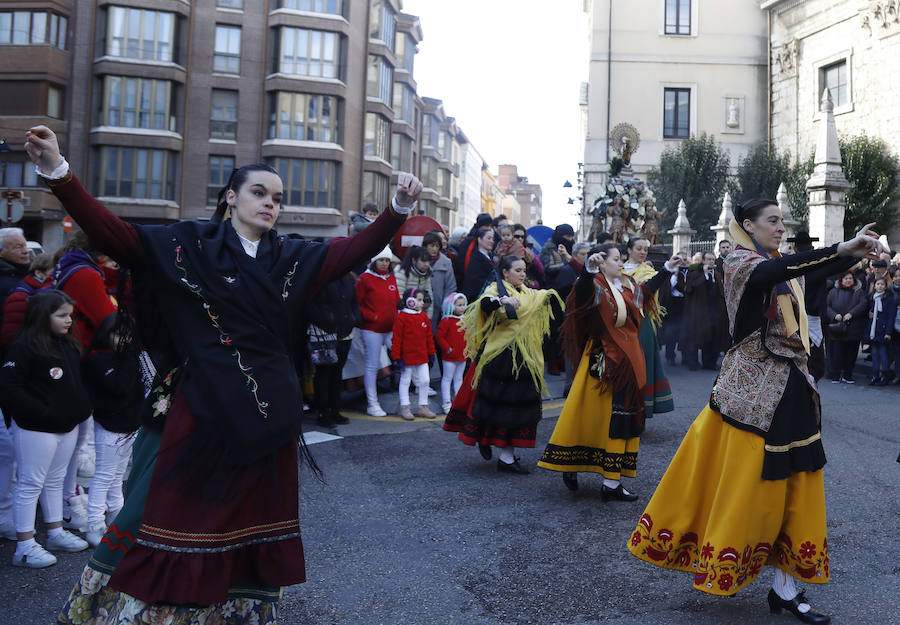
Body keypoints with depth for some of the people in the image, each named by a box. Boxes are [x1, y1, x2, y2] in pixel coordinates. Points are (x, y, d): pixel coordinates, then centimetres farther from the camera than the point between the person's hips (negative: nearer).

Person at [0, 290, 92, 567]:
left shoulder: (70, 346, 9)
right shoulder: (24, 349, -15)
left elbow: (78, 382, 22)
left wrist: (81, 408, 7)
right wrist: (42, 413, -21)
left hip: (68, 427, 8)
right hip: (35, 430, -8)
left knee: (55, 481, 18)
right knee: (30, 484, 0)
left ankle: (55, 533, 30)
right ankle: (25, 547, 8)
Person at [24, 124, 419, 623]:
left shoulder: (293, 259, 9)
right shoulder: (186, 245, -1)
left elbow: (357, 248, 2)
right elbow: (111, 233, -9)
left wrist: (399, 207, -11)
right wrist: (57, 172, -20)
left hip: (269, 415, 4)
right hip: (201, 410, -3)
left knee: (254, 522, 14)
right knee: (177, 519, 4)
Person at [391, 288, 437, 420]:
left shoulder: (424, 316, 6)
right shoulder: (402, 318, -12)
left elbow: (429, 336, 14)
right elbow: (397, 339, -11)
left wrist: (431, 353, 14)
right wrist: (397, 357, -11)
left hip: (422, 357, 6)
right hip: (407, 357, -5)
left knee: (424, 381, 8)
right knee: (405, 381, 6)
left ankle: (423, 407, 20)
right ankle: (405, 408, 16)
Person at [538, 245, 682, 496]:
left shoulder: (628, 285, 13)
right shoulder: (595, 286, -11)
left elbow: (647, 289, 34)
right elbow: (582, 292, -34)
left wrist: (667, 269, 36)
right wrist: (589, 270, -52)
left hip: (628, 360, 8)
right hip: (604, 360, -8)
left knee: (624, 416, 9)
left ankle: (612, 482, 16)